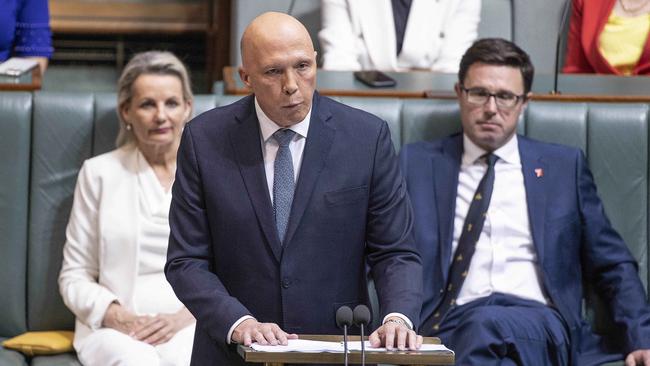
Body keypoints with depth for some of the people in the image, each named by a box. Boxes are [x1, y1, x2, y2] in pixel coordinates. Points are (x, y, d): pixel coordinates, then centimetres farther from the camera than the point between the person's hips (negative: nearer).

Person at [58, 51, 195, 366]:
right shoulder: (99, 173, 12)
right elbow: (74, 277, 11)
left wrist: (186, 316, -10)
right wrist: (116, 315, -9)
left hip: (193, 326, 0)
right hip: (115, 328, 0)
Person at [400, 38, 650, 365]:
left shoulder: (564, 166, 18)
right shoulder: (417, 164, 17)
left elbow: (614, 268, 17)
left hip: (541, 325, -1)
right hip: (452, 323, 1)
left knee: (488, 325, -37)